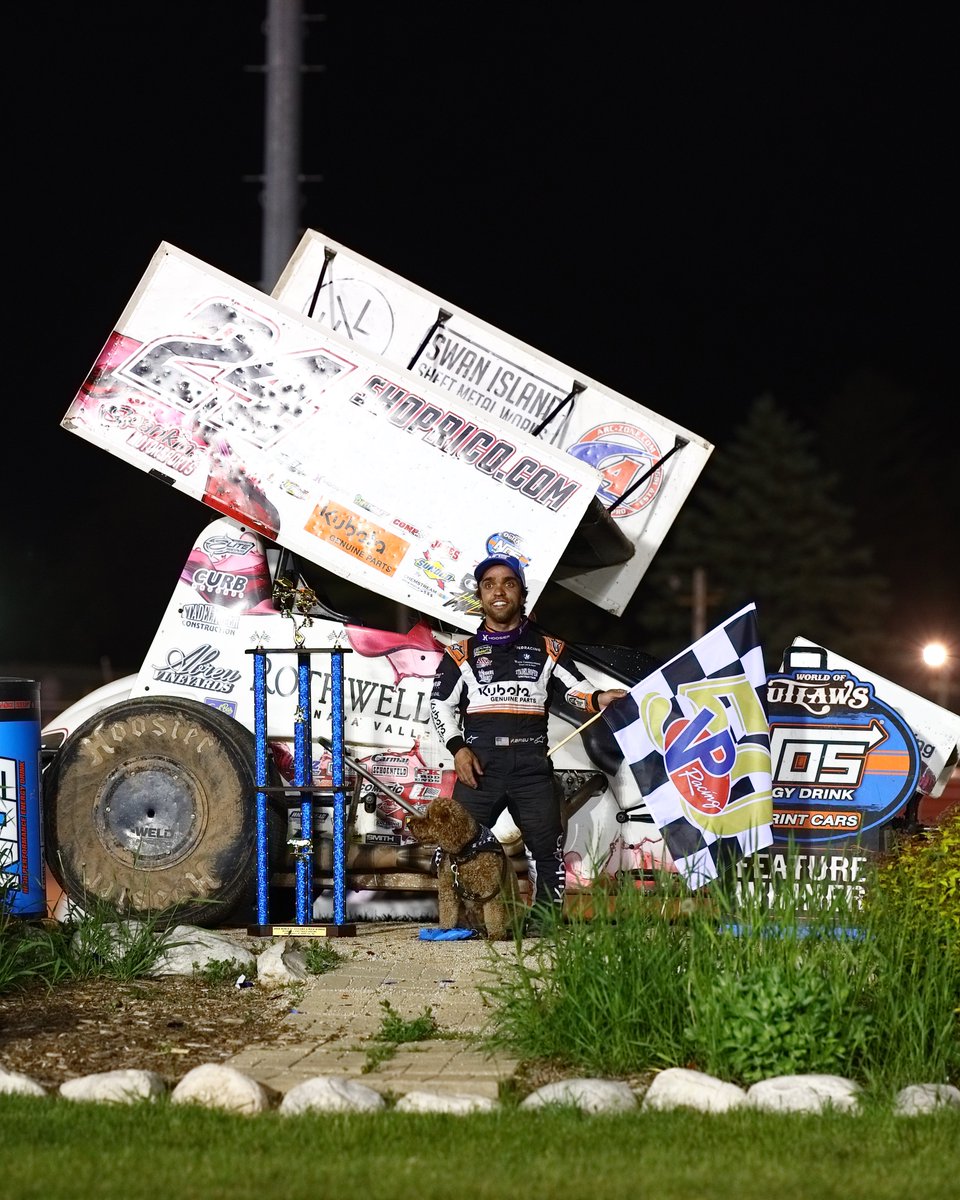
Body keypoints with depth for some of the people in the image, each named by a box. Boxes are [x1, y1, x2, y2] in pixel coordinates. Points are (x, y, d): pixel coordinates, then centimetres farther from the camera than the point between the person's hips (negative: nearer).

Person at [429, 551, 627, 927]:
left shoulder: (548, 650, 15)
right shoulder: (462, 653, 13)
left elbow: (575, 688, 7)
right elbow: (441, 704, 9)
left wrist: (598, 699, -16)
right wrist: (458, 748, -6)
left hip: (531, 764, 0)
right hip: (479, 762, 0)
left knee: (547, 847, -4)